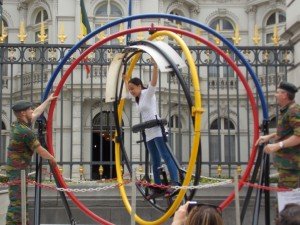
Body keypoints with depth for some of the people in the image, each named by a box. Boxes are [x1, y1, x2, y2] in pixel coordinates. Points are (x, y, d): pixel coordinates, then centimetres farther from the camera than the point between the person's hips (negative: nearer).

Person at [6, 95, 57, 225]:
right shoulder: (25, 131, -20)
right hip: (17, 170, -10)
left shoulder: (19, 125, 7)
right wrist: (52, 159, 6)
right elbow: (40, 151, -12)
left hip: (19, 169, 10)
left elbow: (36, 113, 24)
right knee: (17, 202, -11)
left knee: (22, 202, 15)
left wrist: (48, 100, 34)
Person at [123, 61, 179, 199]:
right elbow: (129, 90, 42)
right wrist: (125, 79, 49)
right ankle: (158, 188, 4)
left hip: (157, 129, -9)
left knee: (166, 156, -18)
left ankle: (174, 183, -28)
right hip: (149, 133, 9)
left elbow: (154, 81, -17)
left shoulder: (148, 93, 0)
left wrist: (155, 65, -27)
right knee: (155, 161, 5)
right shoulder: (138, 98, 21)